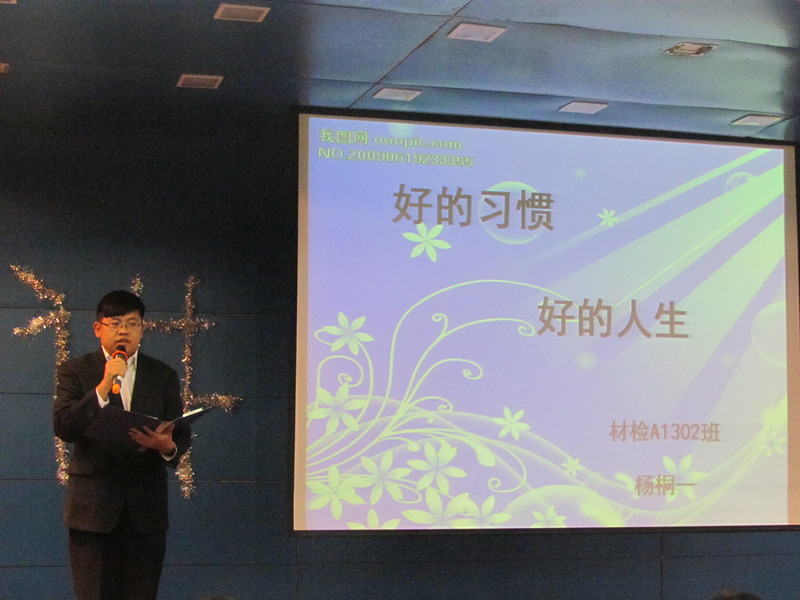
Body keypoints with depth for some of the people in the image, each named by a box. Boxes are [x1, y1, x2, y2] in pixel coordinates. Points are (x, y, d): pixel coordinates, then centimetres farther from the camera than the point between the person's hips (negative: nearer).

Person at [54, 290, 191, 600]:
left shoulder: (163, 376, 13)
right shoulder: (75, 371, 6)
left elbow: (182, 434, 9)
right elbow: (63, 427, -7)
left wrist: (167, 446, -15)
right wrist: (104, 387, -16)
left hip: (146, 508, 2)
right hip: (93, 504, -2)